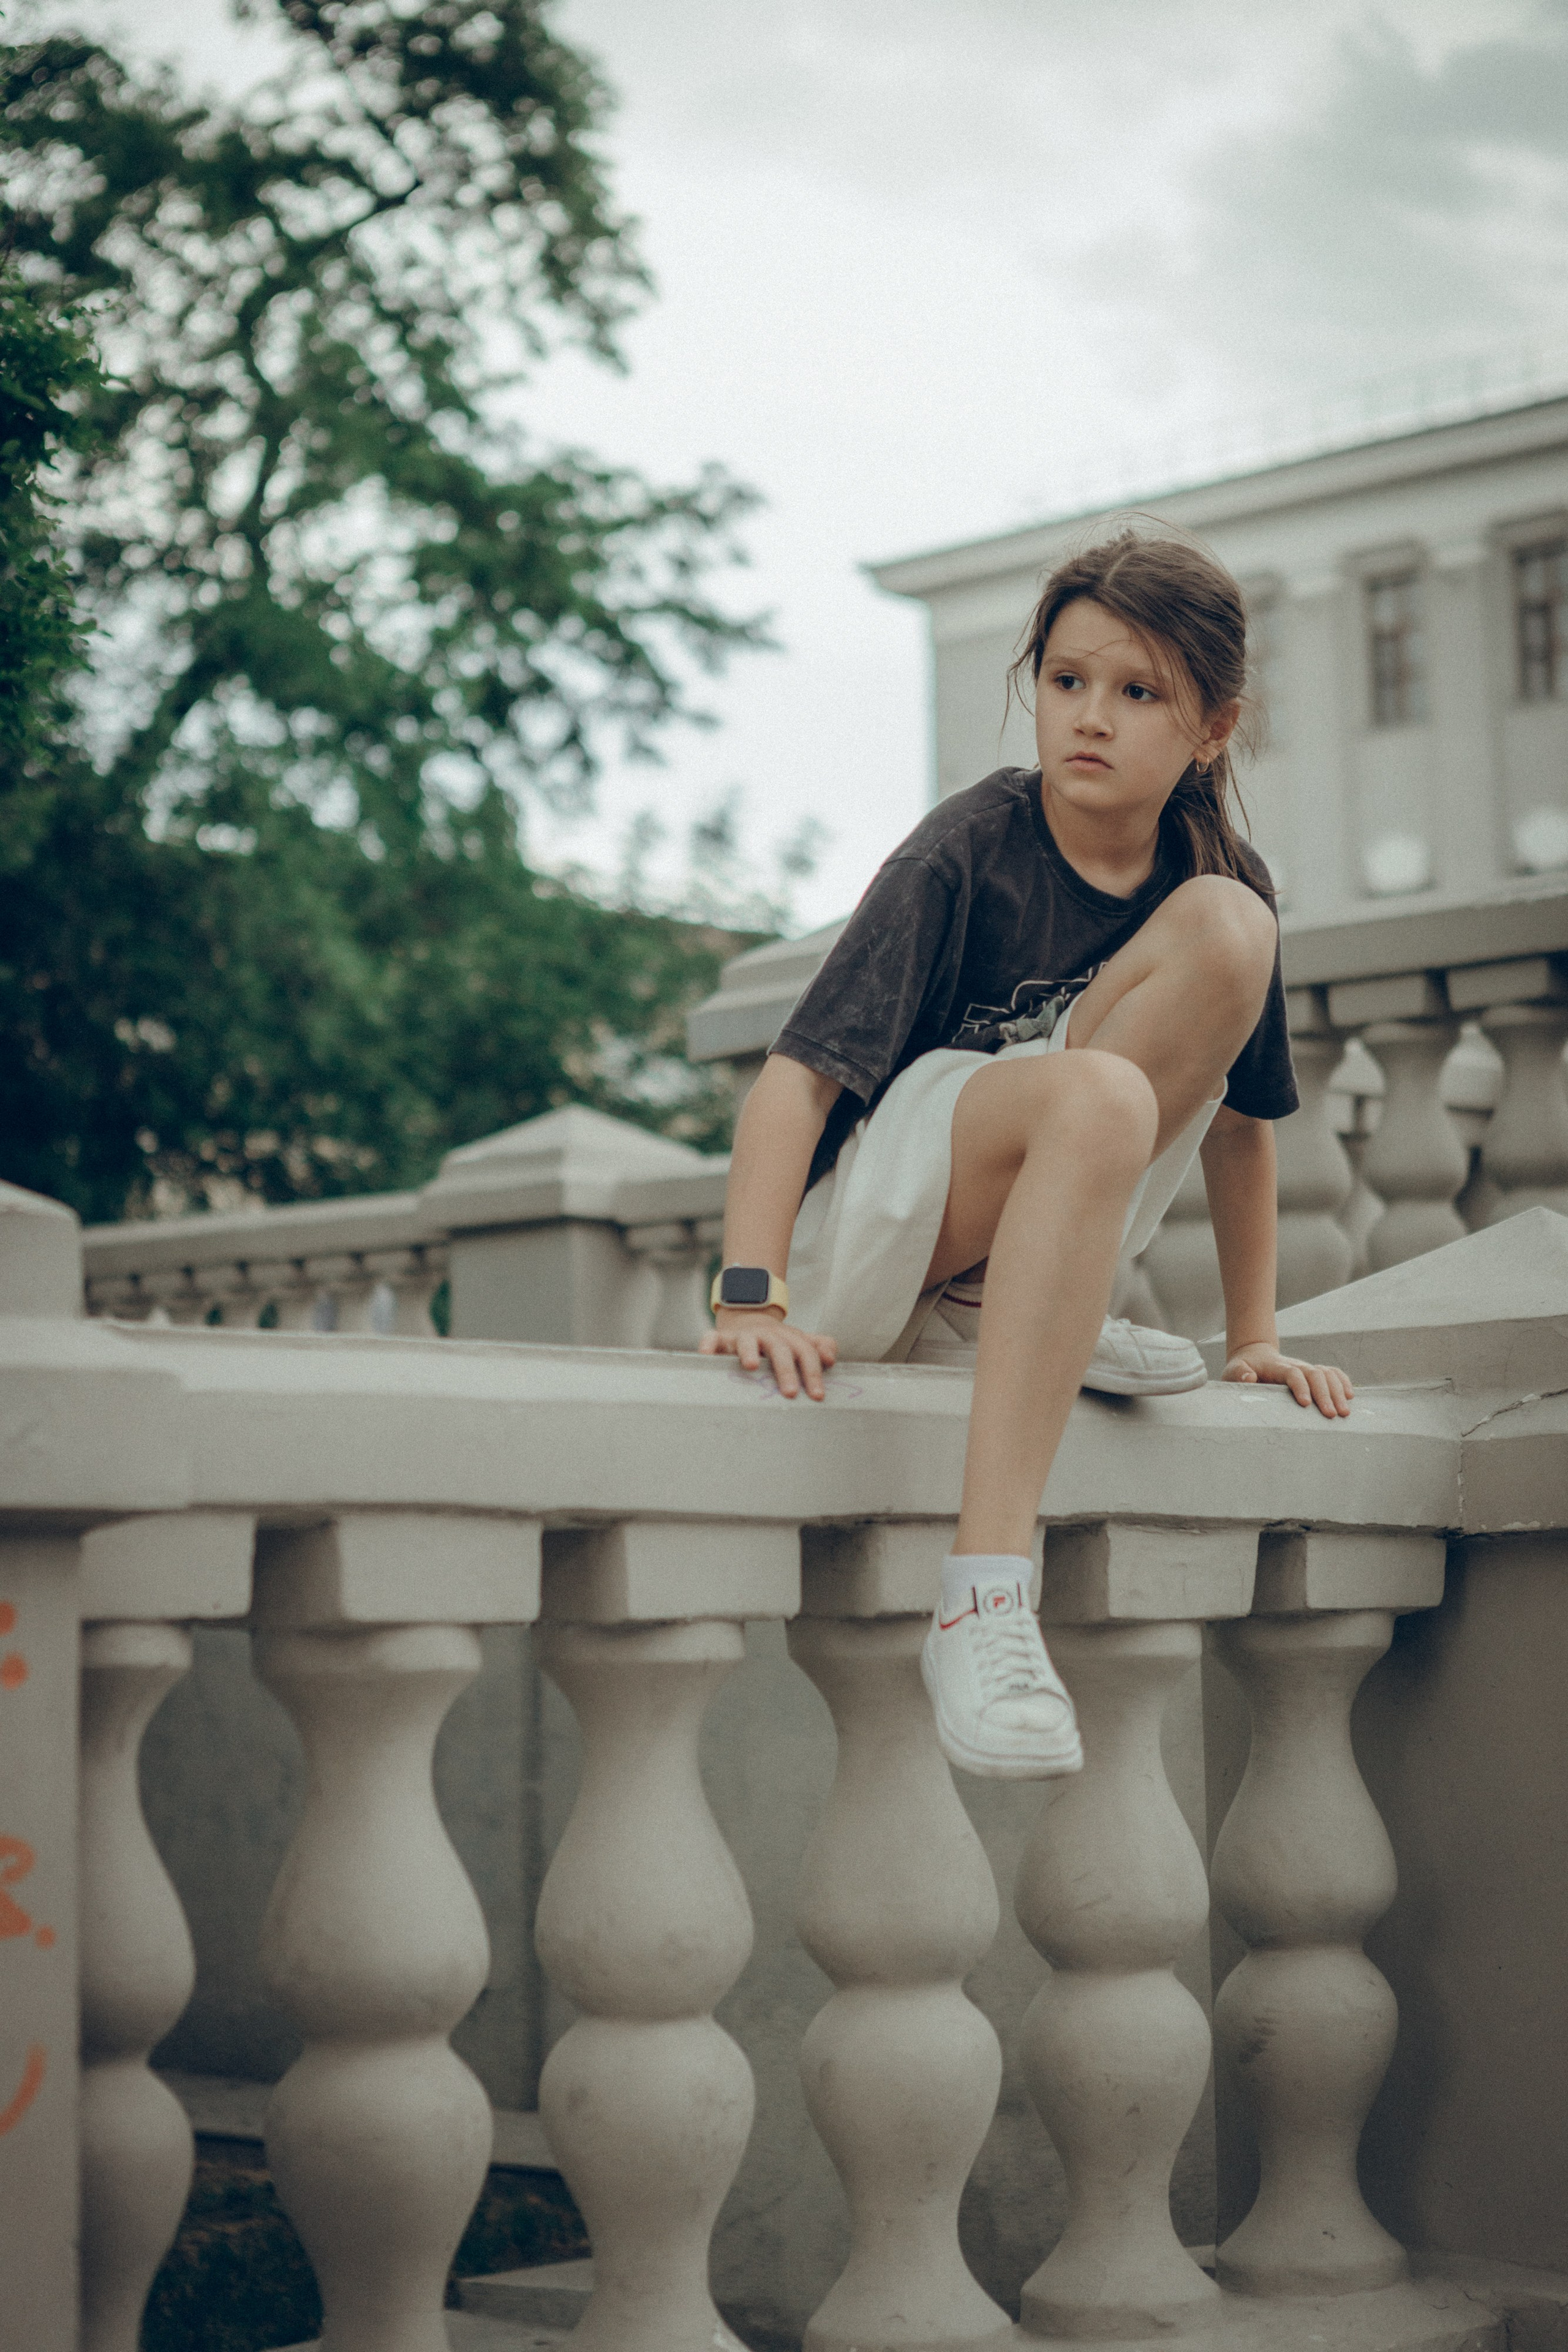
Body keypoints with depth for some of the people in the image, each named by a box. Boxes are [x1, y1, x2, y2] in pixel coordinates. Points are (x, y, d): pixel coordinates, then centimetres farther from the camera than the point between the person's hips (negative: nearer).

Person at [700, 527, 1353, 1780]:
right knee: (1097, 1095, -38)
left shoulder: (1222, 876, 1)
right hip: (857, 1233, -4)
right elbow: (798, 1074, -22)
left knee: (1227, 933, -16)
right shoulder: (966, 855, -14)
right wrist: (753, 1298, -33)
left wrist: (1255, 1337, 9)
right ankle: (981, 1602, -43)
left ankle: (1028, 1323, -11)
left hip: (1027, 1237, 5)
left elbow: (1240, 1116, 12)